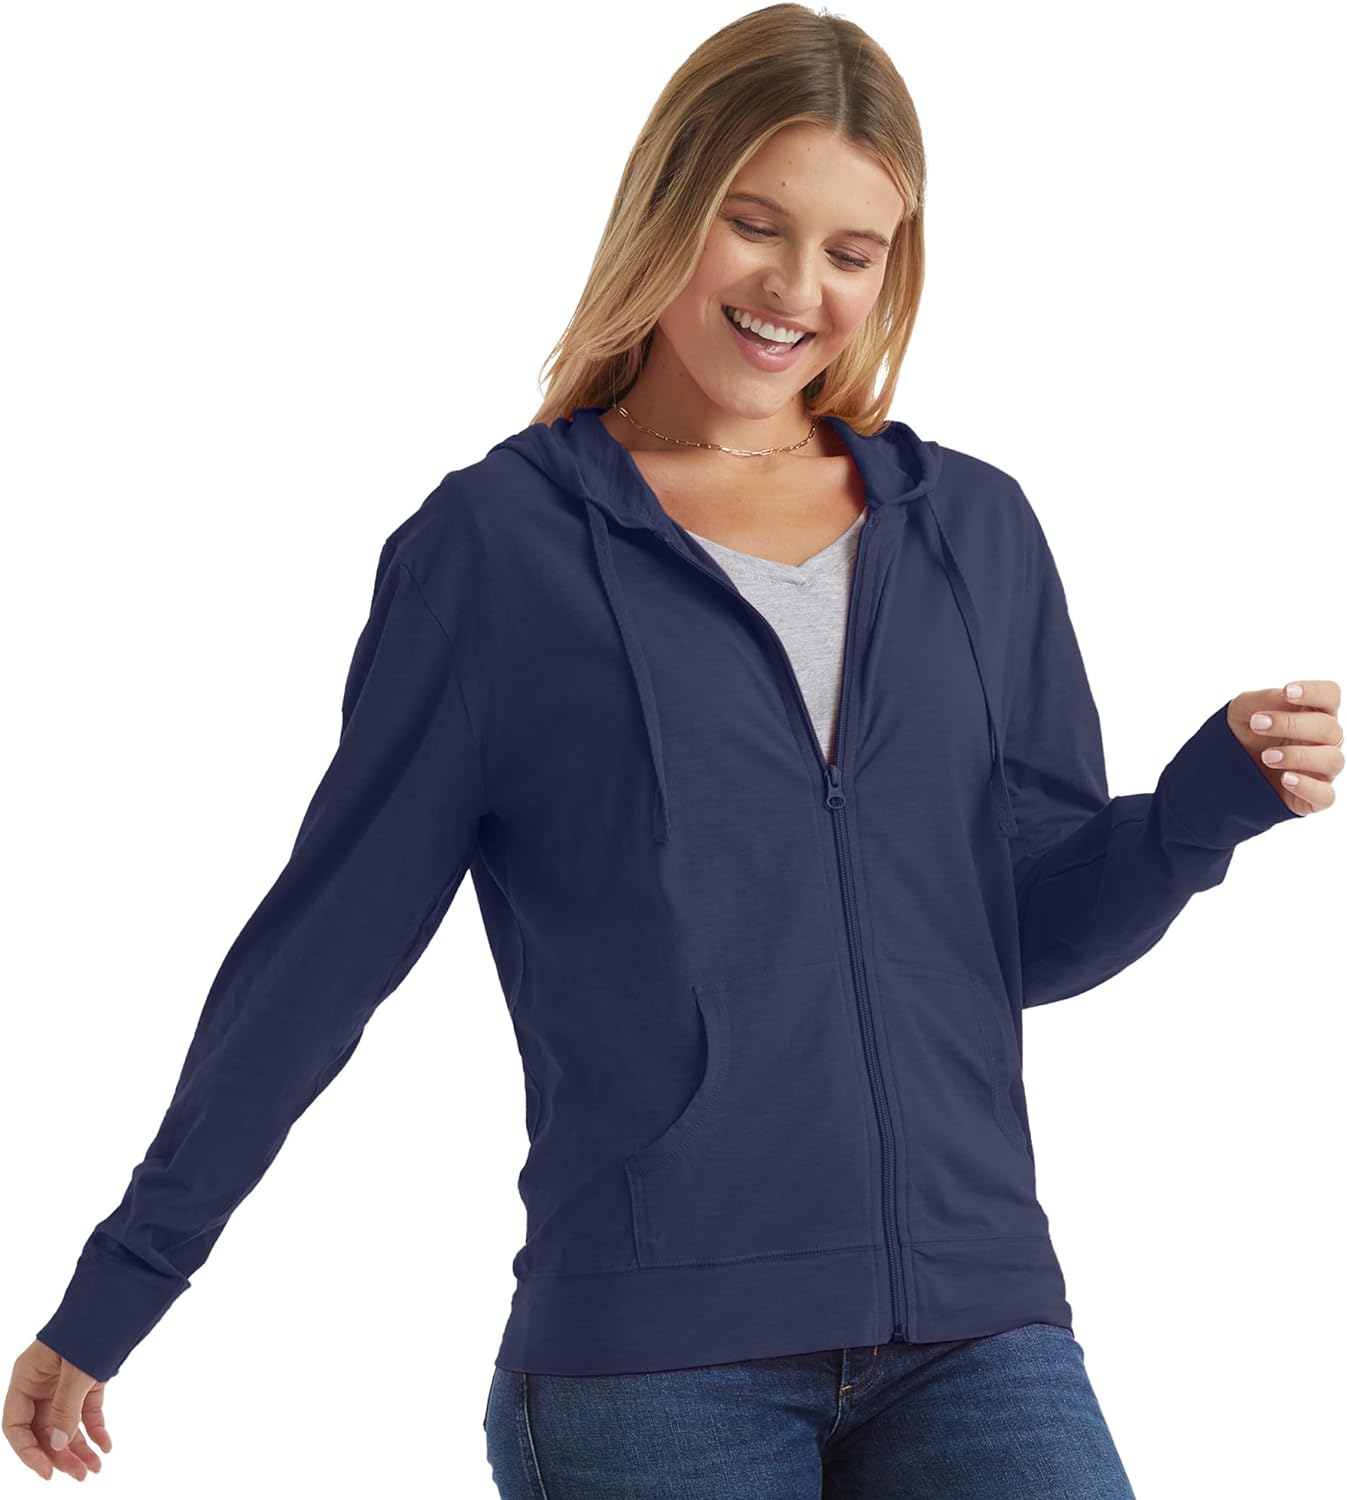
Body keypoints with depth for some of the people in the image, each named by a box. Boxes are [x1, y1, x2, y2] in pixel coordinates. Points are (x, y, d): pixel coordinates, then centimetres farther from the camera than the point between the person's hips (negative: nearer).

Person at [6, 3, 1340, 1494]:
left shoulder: (974, 532, 12)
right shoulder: (497, 544, 2)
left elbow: (1035, 932, 15)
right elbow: (330, 939, 5)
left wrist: (1215, 795, -4)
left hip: (972, 1328, 3)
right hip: (651, 1354, -3)